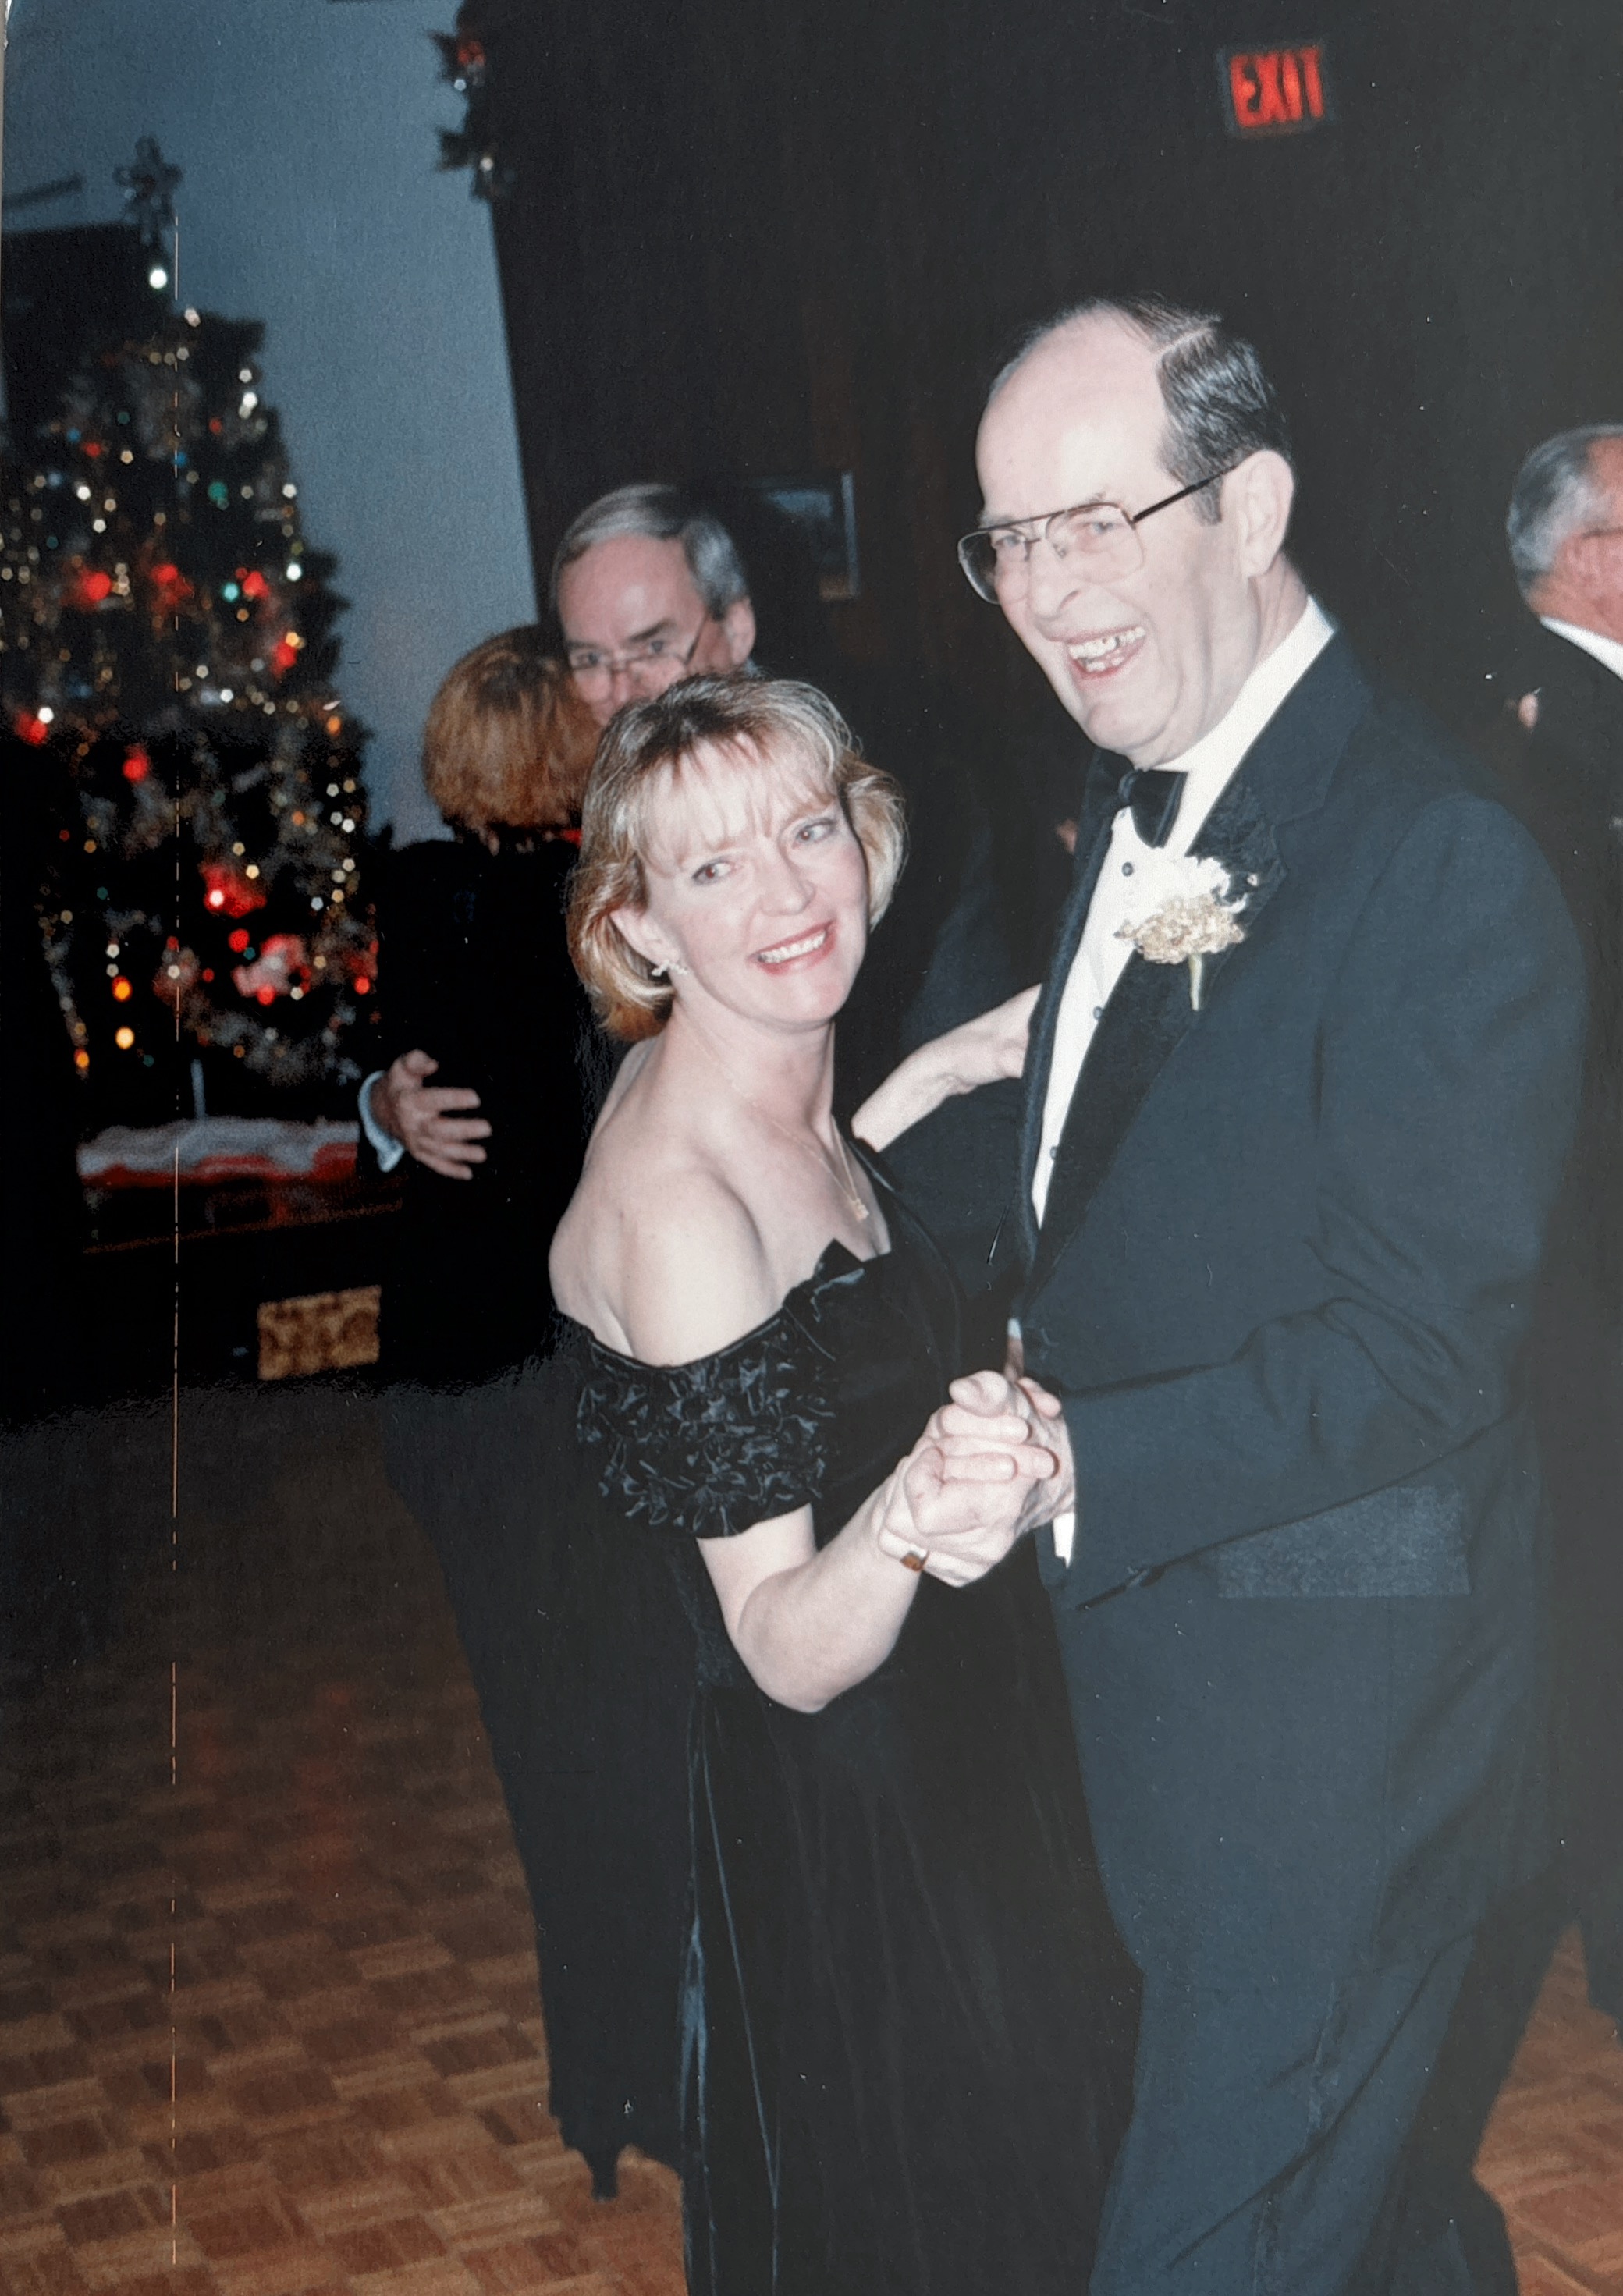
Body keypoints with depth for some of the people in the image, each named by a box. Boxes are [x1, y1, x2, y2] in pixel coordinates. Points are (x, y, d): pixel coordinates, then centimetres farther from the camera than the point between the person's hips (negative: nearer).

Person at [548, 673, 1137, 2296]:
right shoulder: (674, 1203, -30)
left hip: (953, 1748, 9)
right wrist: (910, 1523, -49)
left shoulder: (774, 1087, -5)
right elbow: (788, 1649, -28)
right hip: (833, 1831, -9)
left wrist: (926, 1082, 4)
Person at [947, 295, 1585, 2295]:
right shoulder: (1128, 804, 7)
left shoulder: (1439, 864, -22)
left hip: (1329, 1691, -8)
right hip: (1139, 1611, 8)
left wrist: (1082, 1466, -28)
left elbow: (1422, 1344, -24)